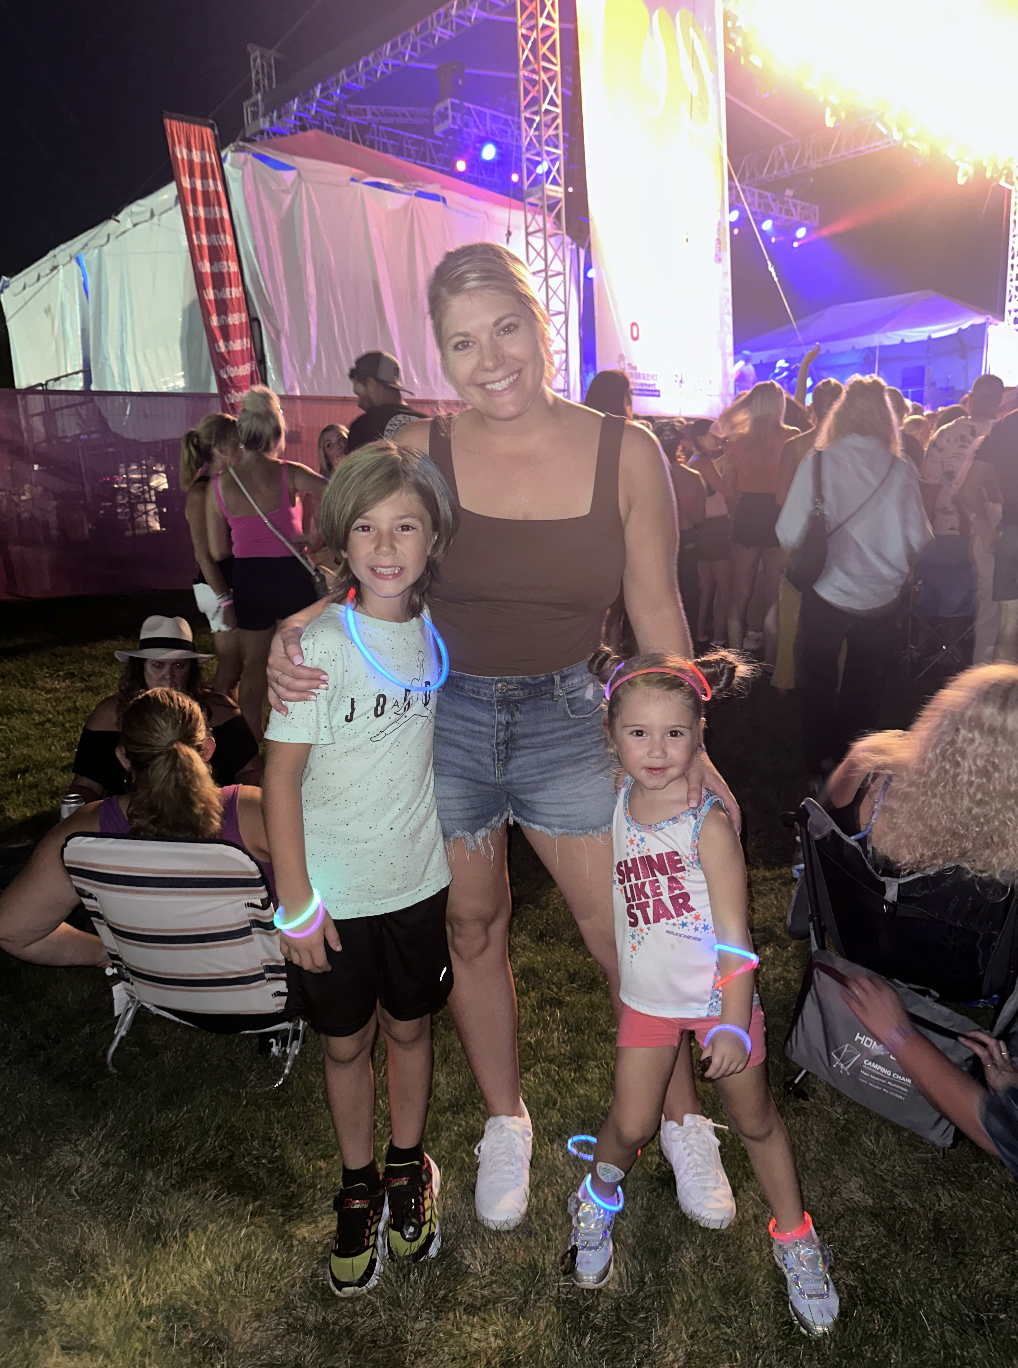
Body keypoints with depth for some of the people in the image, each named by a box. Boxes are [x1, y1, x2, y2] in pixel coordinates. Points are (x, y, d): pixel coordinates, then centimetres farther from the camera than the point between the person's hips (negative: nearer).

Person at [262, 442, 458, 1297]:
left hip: (420, 879, 3)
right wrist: (296, 901, -14)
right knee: (347, 1043, 15)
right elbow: (282, 775, -15)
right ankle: (359, 1187, 40)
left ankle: (409, 1171, 44)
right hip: (336, 890, -3)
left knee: (409, 1028, 19)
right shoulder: (319, 644, -18)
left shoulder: (437, 633, -5)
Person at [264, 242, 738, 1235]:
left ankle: (682, 1117, 35)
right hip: (440, 716, 1)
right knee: (471, 931, 14)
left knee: (624, 933, 6)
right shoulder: (418, 452, -6)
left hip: (567, 717, 0)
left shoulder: (625, 455, -6)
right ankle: (505, 1122, 41)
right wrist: (297, 628, -16)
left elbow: (656, 613, 0)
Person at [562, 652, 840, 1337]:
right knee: (631, 1125, 8)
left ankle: (795, 1238, 35)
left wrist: (732, 1023, -18)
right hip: (648, 995, 3)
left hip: (720, 996, -3)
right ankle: (599, 1196, 38)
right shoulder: (618, 804, -8)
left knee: (755, 1120, 14)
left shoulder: (708, 822, -21)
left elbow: (735, 933, -18)